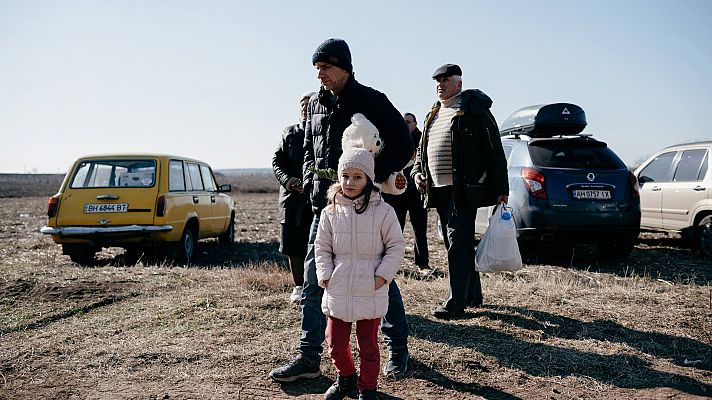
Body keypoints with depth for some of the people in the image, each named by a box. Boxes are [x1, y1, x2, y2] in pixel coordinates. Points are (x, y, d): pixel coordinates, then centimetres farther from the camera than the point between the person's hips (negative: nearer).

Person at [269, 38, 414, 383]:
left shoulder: (372, 101, -7)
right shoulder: (316, 103, 11)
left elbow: (403, 145, -8)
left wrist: (371, 177, -17)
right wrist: (310, 180, 4)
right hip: (325, 206, 6)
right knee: (313, 281, 5)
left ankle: (397, 349, 24)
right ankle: (308, 357, 14)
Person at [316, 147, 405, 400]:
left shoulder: (383, 211, -6)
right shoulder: (330, 212, 0)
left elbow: (396, 247, -2)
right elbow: (321, 247, 8)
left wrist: (382, 276, -10)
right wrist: (325, 276, -2)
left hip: (370, 292, -3)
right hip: (337, 291, 3)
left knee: (368, 345, 8)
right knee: (335, 342, 13)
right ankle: (346, 378, 39)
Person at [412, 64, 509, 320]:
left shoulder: (474, 109, -4)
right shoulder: (433, 114, 19)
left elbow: (494, 150, -7)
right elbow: (422, 149, 26)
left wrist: (500, 188, -11)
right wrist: (417, 171, 6)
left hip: (463, 190, -8)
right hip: (438, 190, 8)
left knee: (459, 244, -10)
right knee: (457, 244, 14)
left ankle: (456, 303, -7)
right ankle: (473, 295, 26)